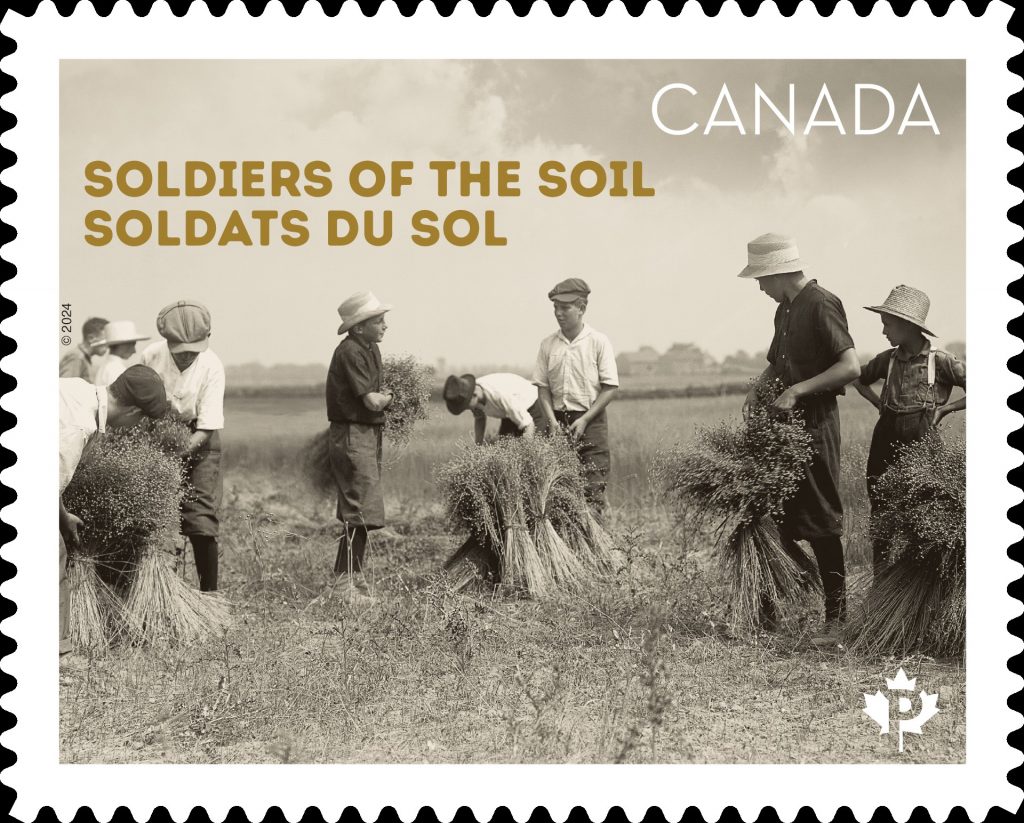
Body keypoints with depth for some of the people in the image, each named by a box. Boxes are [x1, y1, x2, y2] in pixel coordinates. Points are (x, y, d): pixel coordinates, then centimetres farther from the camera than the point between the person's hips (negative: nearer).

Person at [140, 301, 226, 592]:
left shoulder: (211, 366, -19)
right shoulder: (150, 357, -14)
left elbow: (206, 427, -20)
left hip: (197, 440, -2)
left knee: (201, 522, -10)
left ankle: (209, 593, 0)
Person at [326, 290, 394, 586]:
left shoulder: (370, 348, 14)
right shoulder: (350, 352, -17)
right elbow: (372, 401, -19)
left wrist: (381, 396, 1)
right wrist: (388, 397, 0)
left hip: (369, 433, 10)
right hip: (353, 436, -10)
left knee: (356, 513, 14)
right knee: (360, 512, -11)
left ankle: (346, 576, 21)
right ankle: (348, 577, -7)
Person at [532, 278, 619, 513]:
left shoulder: (599, 342, -1)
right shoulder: (548, 344, 9)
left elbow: (610, 387, -4)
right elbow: (542, 386, 10)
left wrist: (584, 420, -11)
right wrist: (552, 420, -5)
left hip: (591, 421, -3)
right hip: (558, 421, 3)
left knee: (593, 485, -8)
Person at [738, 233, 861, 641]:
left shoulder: (821, 305, -13)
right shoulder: (786, 310, 15)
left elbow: (851, 366, -21)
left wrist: (798, 390, -21)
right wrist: (756, 389, 8)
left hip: (815, 424, -9)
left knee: (820, 522, -3)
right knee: (774, 517, 10)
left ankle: (836, 616, 6)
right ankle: (766, 611, 17)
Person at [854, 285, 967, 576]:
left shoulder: (940, 361, -6)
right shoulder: (888, 359, 7)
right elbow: (859, 379, 26)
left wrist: (944, 408, -7)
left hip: (921, 442, -4)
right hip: (886, 439, 4)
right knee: (880, 506, 5)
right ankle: (881, 574, 14)